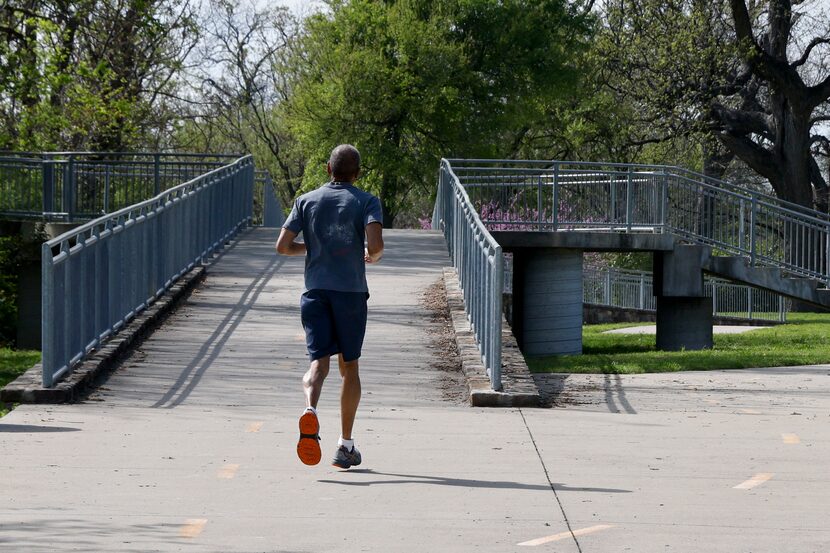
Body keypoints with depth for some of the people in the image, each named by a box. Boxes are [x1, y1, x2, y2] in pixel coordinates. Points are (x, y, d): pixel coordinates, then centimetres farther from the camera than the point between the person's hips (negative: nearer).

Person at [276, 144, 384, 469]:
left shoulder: (307, 201, 8)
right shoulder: (366, 202, 0)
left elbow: (282, 246, 3)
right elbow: (375, 245, -15)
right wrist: (373, 256, 9)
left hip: (315, 291, 1)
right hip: (351, 291, -1)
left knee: (319, 361, -4)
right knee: (349, 366, 10)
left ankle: (310, 410, -37)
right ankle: (345, 445, 10)